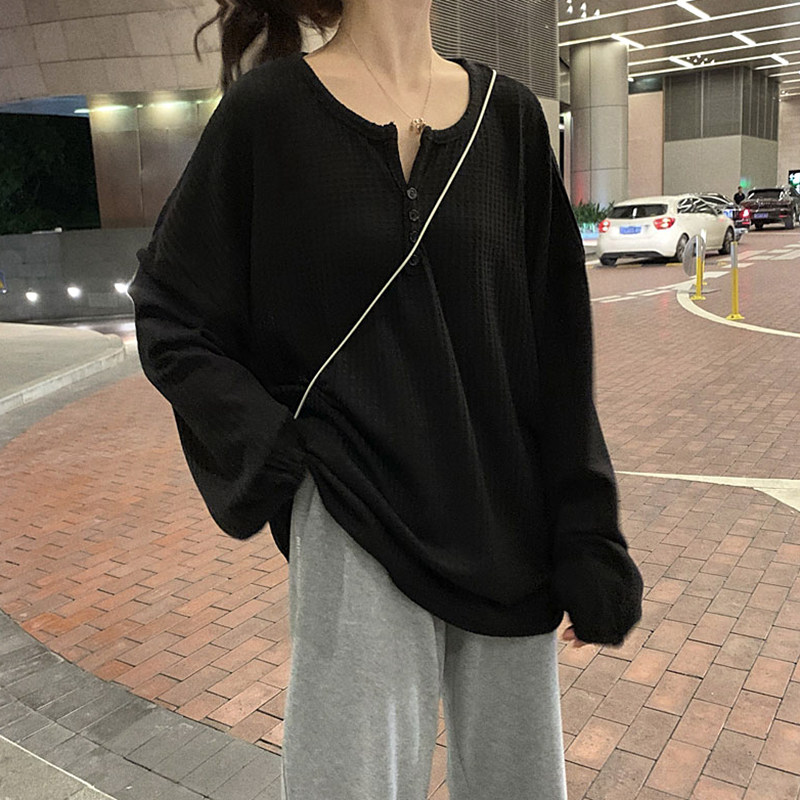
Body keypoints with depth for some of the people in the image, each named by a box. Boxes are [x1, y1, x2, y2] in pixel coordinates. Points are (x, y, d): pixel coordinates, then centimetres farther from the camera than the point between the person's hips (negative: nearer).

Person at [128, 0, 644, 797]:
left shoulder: (507, 113, 3)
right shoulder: (269, 110, -5)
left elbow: (555, 347, 2)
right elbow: (170, 321, 1)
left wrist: (586, 538, 1)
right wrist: (283, 456, -10)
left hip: (508, 524, 4)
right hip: (360, 526, -3)